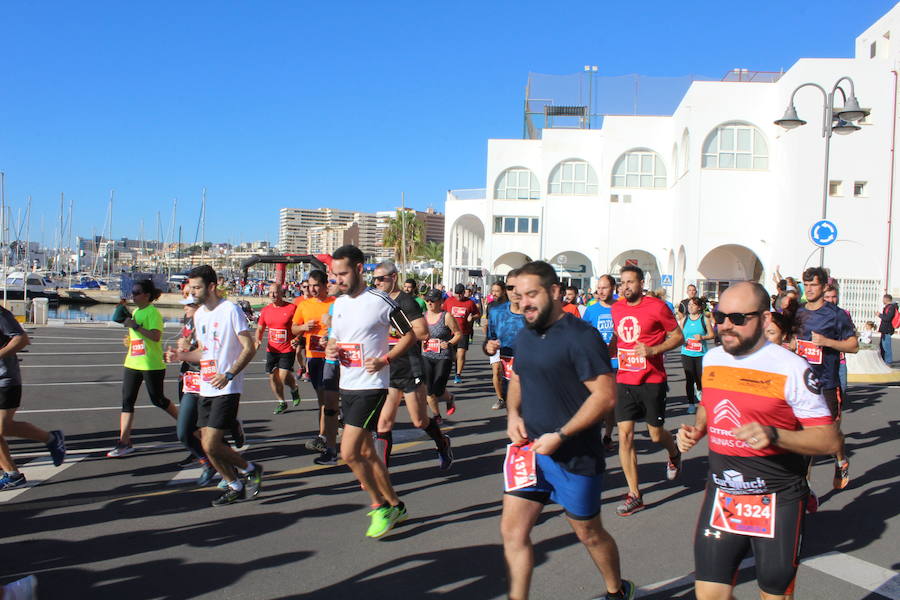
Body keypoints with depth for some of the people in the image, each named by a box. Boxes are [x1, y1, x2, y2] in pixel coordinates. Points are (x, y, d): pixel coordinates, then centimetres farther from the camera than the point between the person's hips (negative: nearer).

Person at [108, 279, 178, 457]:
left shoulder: (153, 312, -12)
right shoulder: (136, 312, 15)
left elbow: (156, 336, -24)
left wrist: (135, 326, -24)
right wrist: (129, 340, 12)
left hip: (151, 364, -8)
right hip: (132, 363, 8)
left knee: (158, 400, 5)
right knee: (127, 401, 1)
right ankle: (124, 442, 3)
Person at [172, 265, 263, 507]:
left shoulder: (230, 310, -11)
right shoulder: (199, 314, 13)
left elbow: (249, 348, -13)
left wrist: (228, 375, -23)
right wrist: (182, 355, 2)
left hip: (227, 389, -8)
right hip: (206, 389, 8)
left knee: (211, 444, -12)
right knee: (207, 444, 8)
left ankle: (251, 469, 11)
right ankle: (236, 487, 24)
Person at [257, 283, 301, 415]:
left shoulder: (292, 308, -8)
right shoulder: (265, 310, 5)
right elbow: (260, 328, 15)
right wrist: (258, 340, -4)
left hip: (288, 350, -5)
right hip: (272, 350, 5)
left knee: (283, 377, -10)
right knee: (273, 377, 6)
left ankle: (294, 388, 25)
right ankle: (281, 403, 25)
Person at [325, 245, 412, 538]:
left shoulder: (380, 301, -12)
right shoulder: (339, 303, 10)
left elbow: (409, 335, -5)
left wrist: (384, 360, -17)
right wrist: (331, 350, 0)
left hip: (371, 386, -8)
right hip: (347, 387, 8)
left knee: (349, 453, -13)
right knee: (366, 453, 14)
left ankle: (380, 506, 7)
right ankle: (395, 505, 28)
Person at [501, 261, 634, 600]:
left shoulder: (579, 337, -18)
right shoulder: (525, 336, 6)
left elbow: (605, 395, -21)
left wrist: (559, 436, -23)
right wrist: (513, 413, 0)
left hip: (574, 456, -6)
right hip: (530, 449, 6)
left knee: (588, 533, 14)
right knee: (513, 531, 3)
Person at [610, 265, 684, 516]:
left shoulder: (657, 307, -9)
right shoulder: (616, 309, 6)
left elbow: (678, 337, -5)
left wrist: (653, 350, -19)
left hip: (652, 381, -4)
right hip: (624, 380, 4)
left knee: (656, 434, 8)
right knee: (625, 435, -3)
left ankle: (674, 454, 46)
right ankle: (634, 495, 7)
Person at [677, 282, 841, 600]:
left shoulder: (791, 369, -15)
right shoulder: (711, 359, 4)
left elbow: (829, 440, -14)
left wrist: (773, 435, -30)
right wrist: (696, 429, 2)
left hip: (777, 502, -4)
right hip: (721, 496, 5)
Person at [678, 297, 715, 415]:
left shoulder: (704, 319, 0)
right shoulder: (684, 319, 7)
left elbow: (712, 334, 4)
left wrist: (702, 337, -14)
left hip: (701, 354, -1)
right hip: (687, 353, 2)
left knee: (701, 377, -2)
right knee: (689, 379, 1)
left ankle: (699, 389, 33)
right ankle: (691, 404, 9)